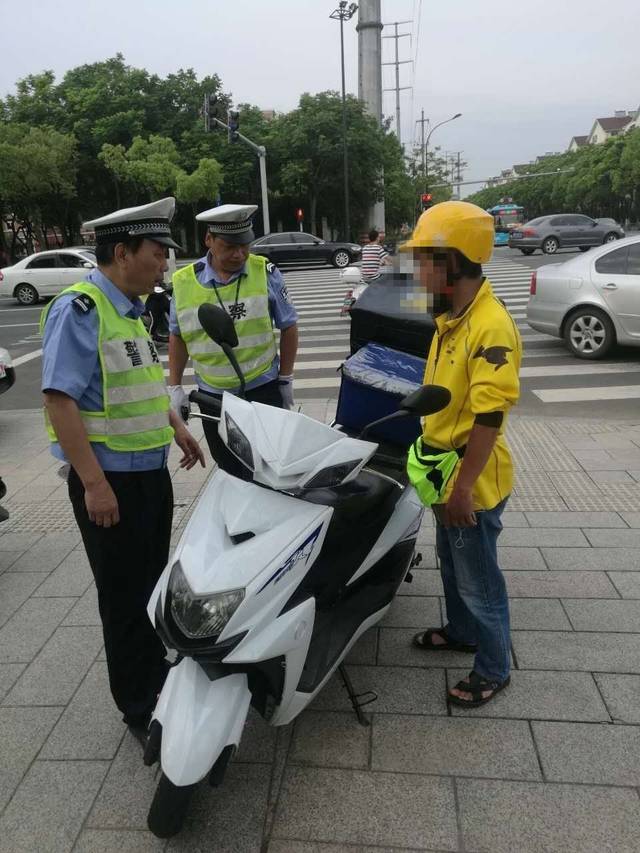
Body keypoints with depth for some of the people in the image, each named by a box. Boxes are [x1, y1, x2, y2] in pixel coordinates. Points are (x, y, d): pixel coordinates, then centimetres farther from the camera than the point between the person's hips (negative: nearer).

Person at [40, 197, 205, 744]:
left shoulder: (129, 309, 12)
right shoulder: (79, 309, -17)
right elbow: (60, 396, -23)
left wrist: (176, 426, 20)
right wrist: (94, 483, -25)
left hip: (150, 469, 9)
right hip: (109, 478, -9)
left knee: (153, 582, 22)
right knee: (125, 595, 4)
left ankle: (158, 673, 43)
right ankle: (140, 708, 21)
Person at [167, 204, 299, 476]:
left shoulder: (265, 272, -6)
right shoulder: (184, 282, -2)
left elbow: (288, 327, 2)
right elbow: (177, 336, 10)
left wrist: (286, 379, 1)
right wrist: (174, 387, 6)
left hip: (263, 389, -2)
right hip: (212, 395, 2)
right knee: (229, 470, 14)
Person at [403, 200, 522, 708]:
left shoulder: (491, 327, -25)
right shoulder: (451, 316, 6)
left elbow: (488, 419, -27)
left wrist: (462, 487, -24)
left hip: (472, 481, -9)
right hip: (445, 471, 9)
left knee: (478, 580, 9)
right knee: (452, 565, 26)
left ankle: (494, 669, 30)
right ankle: (461, 631, 49)